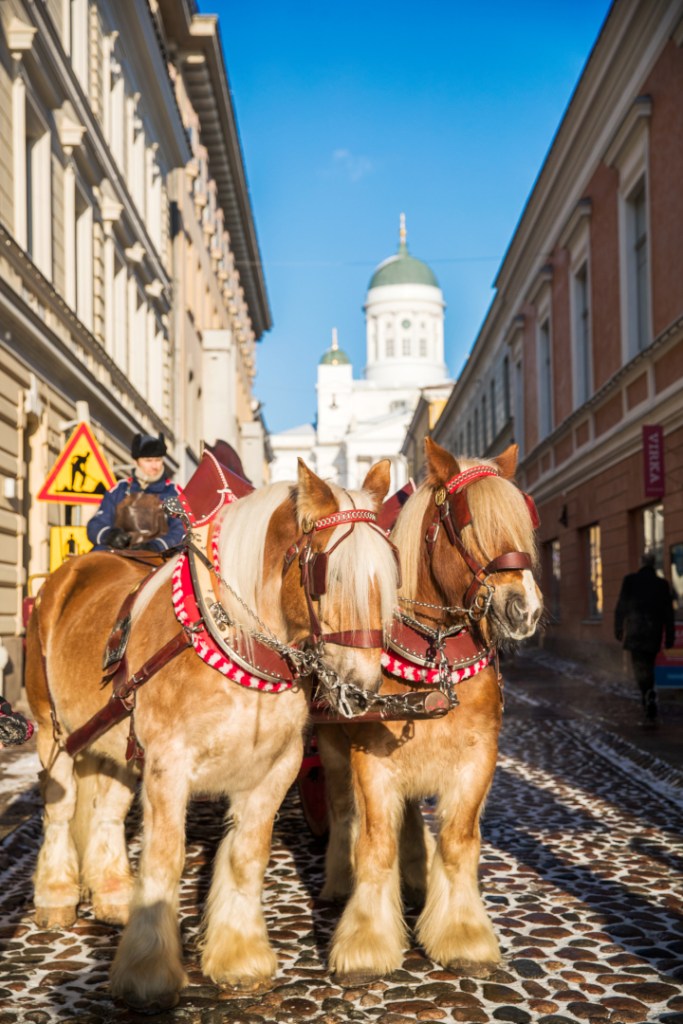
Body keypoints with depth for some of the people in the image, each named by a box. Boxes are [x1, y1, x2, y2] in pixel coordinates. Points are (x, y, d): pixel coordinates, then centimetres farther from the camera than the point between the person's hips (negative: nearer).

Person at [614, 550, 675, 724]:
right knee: (648, 666, 18)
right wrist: (669, 637, 8)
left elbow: (621, 607, -2)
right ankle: (647, 701, 24)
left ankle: (649, 697, -28)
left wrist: (618, 629, 8)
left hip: (635, 632, -3)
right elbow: (668, 612, 3)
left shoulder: (630, 580, -4)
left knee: (641, 667, -6)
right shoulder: (662, 584, 2)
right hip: (654, 633, 3)